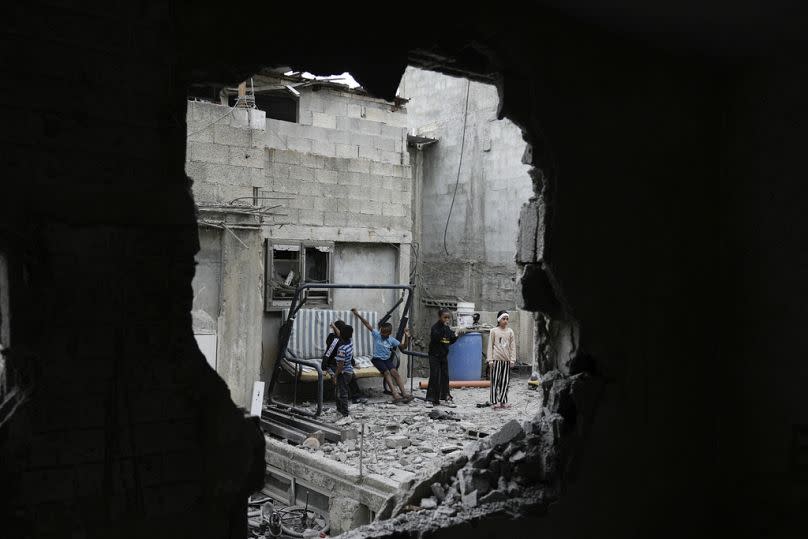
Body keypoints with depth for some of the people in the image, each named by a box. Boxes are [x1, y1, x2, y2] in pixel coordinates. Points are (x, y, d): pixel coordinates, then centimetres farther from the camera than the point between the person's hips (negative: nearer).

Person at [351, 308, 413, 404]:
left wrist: (406, 337, -10)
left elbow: (403, 346, 6)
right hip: (377, 359, -2)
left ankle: (404, 393, -33)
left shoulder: (392, 340, 6)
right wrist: (358, 315, -4)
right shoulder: (376, 335, 2)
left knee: (394, 372, -25)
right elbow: (367, 324, -2)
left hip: (387, 359, 3)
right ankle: (395, 395, -39)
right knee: (387, 372, -27)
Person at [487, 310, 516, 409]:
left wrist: (512, 359, 2)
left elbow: (513, 346, 8)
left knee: (505, 381, 6)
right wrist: (490, 359, -4)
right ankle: (495, 402, 3)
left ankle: (503, 401, 15)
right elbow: (490, 345, 0)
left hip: (506, 360, 3)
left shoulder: (510, 331, 6)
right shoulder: (494, 331, -1)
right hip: (496, 359, -3)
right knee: (495, 381, -2)